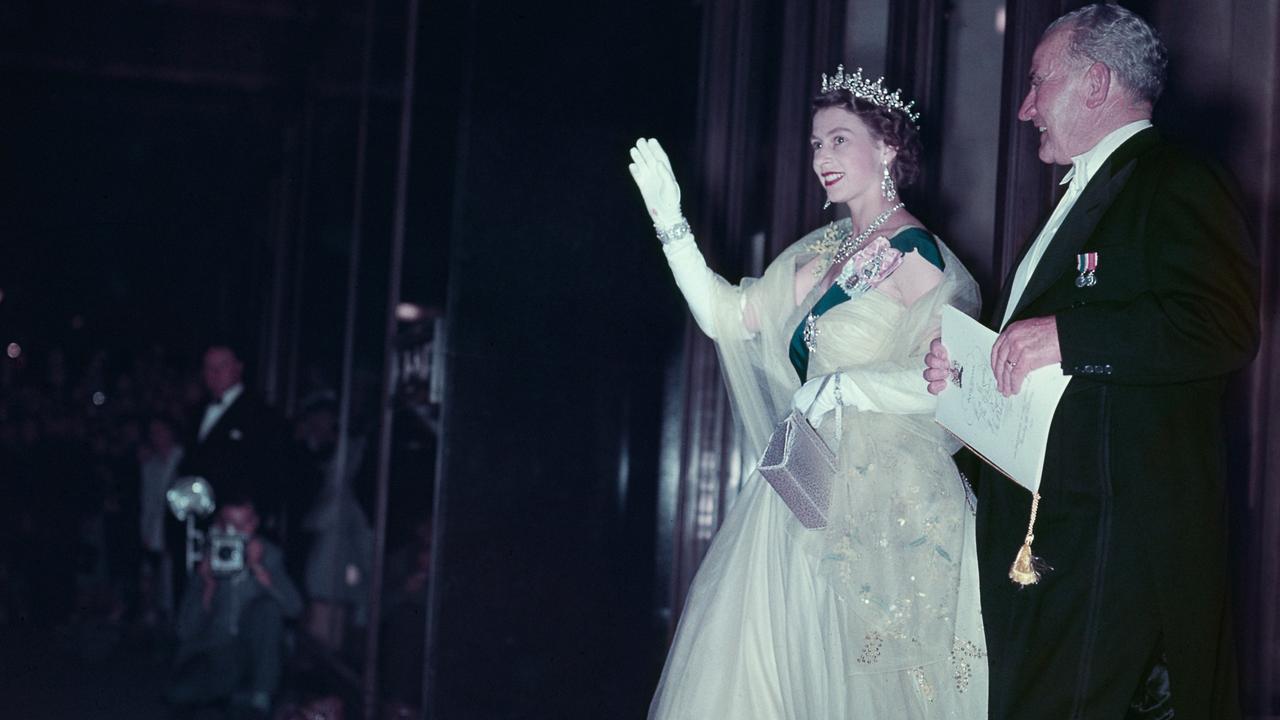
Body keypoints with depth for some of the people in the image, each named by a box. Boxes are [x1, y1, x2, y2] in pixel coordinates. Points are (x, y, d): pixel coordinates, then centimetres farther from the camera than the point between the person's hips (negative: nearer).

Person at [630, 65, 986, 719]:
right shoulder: (824, 250, 13)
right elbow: (727, 316, 11)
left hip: (885, 496, -8)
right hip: (815, 487, 8)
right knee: (751, 657, 8)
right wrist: (672, 227, 4)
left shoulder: (914, 254, -10)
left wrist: (849, 385, -21)